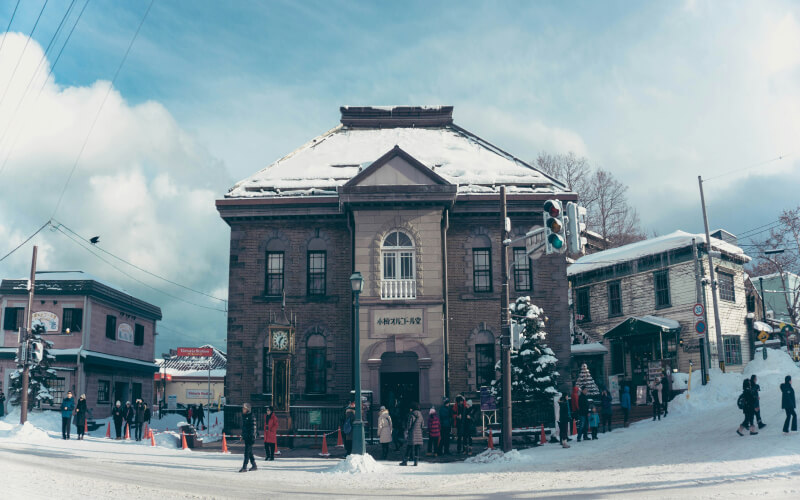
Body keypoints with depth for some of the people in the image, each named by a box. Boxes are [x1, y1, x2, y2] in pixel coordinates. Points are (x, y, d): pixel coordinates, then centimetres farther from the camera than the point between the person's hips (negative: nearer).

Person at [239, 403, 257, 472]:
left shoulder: (251, 416, -11)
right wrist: (242, 436, 22)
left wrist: (252, 436, -20)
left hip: (250, 437, -8)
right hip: (245, 437, 8)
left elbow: (253, 427, -15)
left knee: (247, 452, -9)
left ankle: (244, 467, -9)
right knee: (249, 452, 12)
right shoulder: (243, 416, 13)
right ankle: (254, 466, 21)